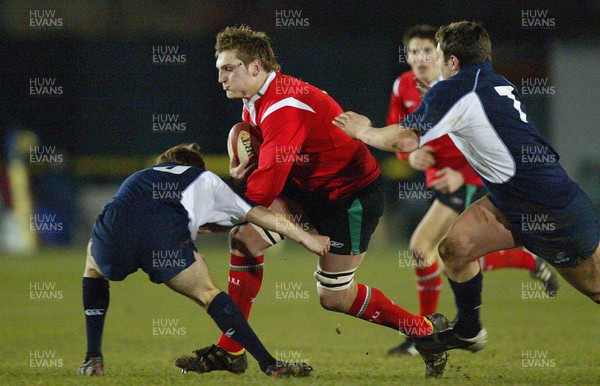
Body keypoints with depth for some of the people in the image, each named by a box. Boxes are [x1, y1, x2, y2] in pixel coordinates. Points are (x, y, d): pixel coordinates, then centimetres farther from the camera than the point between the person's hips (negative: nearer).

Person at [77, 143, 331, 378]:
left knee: (94, 262, 36)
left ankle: (93, 361, 27)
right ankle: (269, 364, 7)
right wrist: (306, 238, 41)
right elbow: (257, 214, 34)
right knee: (207, 293, 16)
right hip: (166, 240, -3)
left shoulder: (140, 177, 43)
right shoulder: (204, 179, 36)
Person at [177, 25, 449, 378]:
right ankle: (231, 349, -2)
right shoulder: (254, 102, 2)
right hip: (309, 189, 9)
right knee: (244, 235, -6)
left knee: (335, 297, -4)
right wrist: (243, 165, -11)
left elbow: (269, 180, -32)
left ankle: (427, 330, 17)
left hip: (352, 194, -9)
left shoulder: (284, 105, -29)